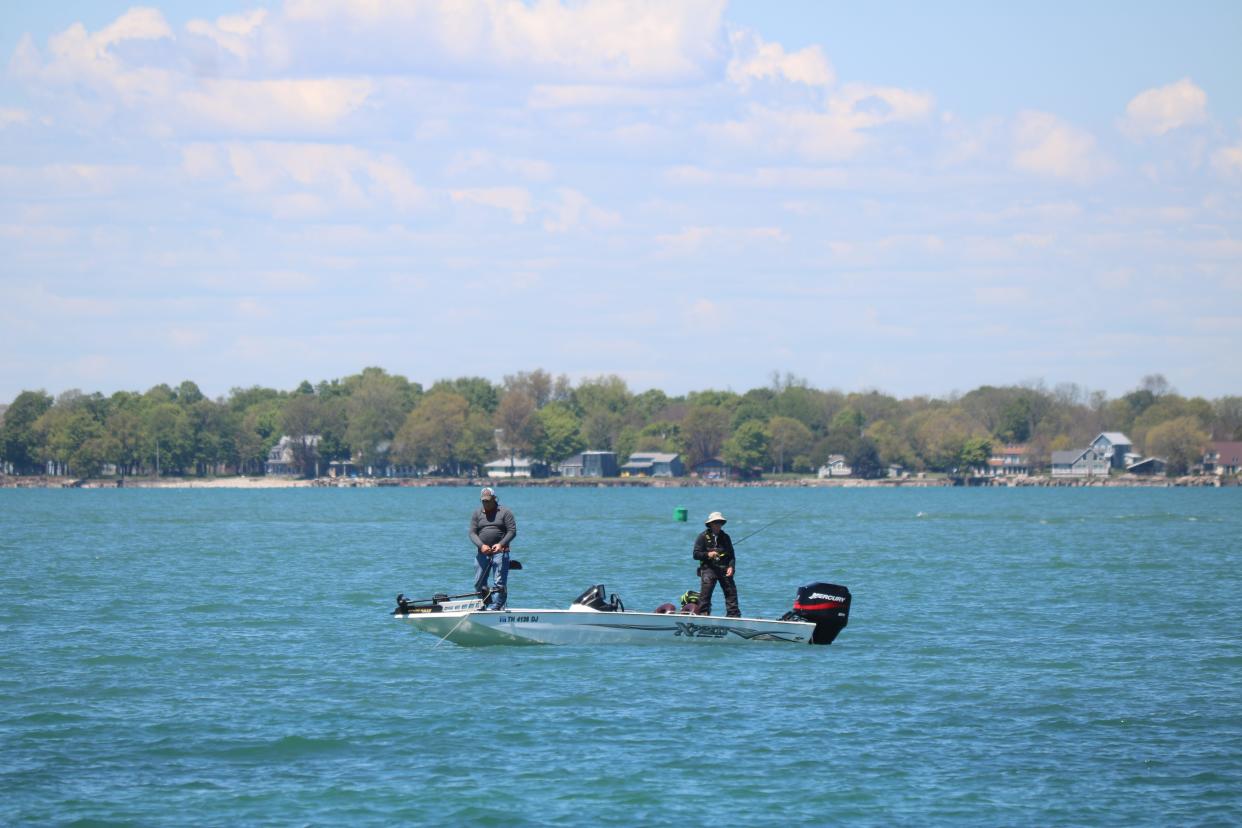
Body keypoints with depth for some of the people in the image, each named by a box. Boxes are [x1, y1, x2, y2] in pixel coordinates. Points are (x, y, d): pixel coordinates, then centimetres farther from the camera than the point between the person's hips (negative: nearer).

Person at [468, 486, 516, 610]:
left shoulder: (504, 512, 4)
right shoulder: (477, 514, 12)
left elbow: (512, 531, -2)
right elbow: (472, 533, 4)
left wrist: (501, 544, -17)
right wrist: (481, 545, -14)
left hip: (500, 552, -4)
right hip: (482, 552, 4)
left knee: (499, 583, -10)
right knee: (479, 583, 3)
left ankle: (495, 605, -11)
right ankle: (485, 604, 16)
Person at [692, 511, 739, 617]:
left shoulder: (725, 537, 14)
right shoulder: (703, 537, 3)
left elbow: (731, 555, 13)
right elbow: (696, 554, -2)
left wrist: (731, 567, -4)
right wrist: (708, 554, -19)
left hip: (724, 569, 3)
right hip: (708, 568, -3)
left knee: (731, 591, 0)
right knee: (705, 592, -11)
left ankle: (734, 615, 4)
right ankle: (703, 614, -6)